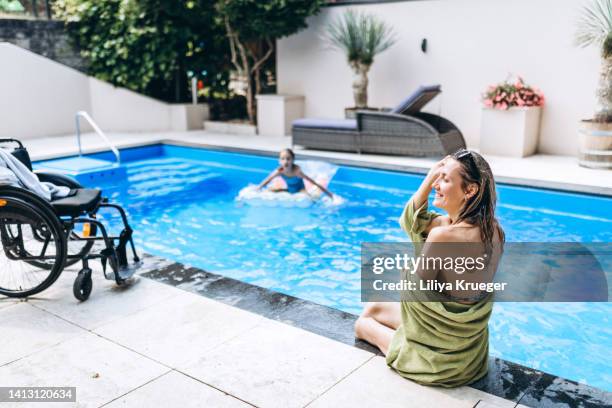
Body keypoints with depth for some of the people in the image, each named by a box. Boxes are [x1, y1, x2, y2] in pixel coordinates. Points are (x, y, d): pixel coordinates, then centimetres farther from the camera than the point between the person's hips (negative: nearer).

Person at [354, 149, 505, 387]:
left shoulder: (444, 235, -35)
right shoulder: (491, 227, -8)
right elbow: (409, 222, 1)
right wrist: (430, 179, -11)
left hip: (443, 354, -8)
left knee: (362, 324, 19)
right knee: (373, 309, 23)